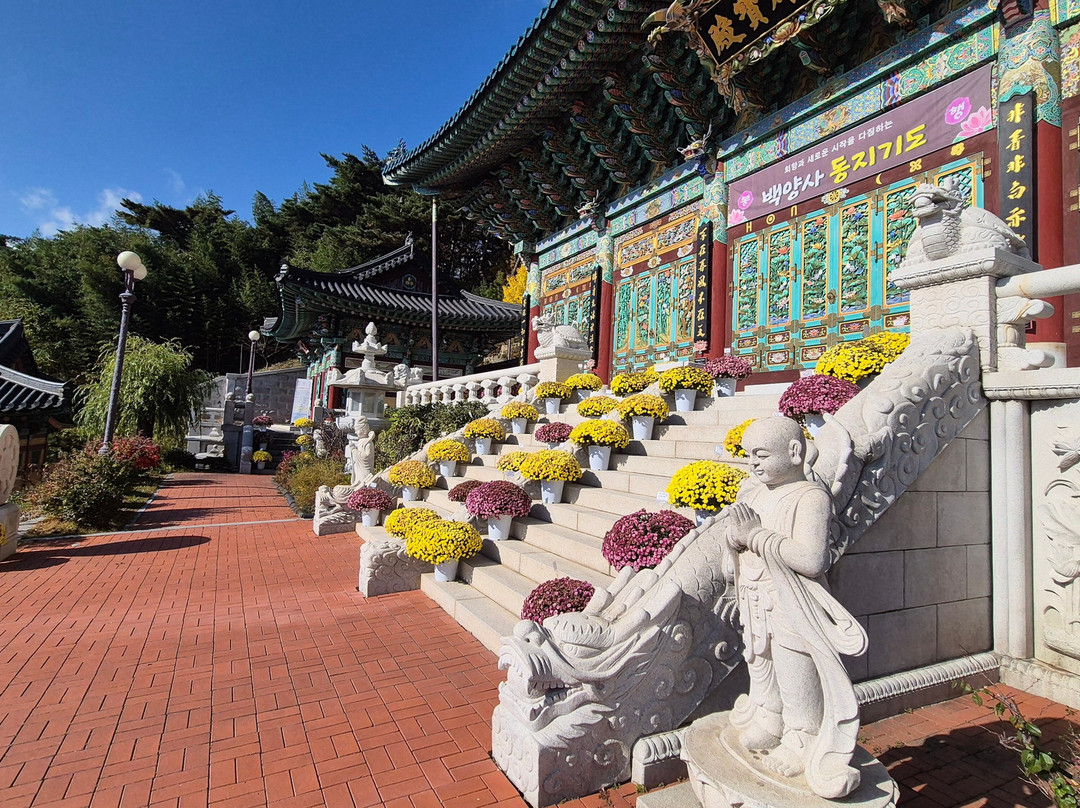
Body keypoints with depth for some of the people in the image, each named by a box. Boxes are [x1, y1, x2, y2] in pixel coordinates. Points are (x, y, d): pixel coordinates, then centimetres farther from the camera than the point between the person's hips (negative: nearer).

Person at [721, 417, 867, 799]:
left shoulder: (811, 497, -20)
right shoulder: (752, 490, 4)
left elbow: (811, 560, -31)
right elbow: (731, 536, 6)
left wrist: (757, 535, -26)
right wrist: (738, 533, -18)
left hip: (792, 606, -8)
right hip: (754, 600, 8)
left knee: (796, 679, 8)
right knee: (760, 668, 23)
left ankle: (801, 742, 29)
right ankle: (767, 722, 45)